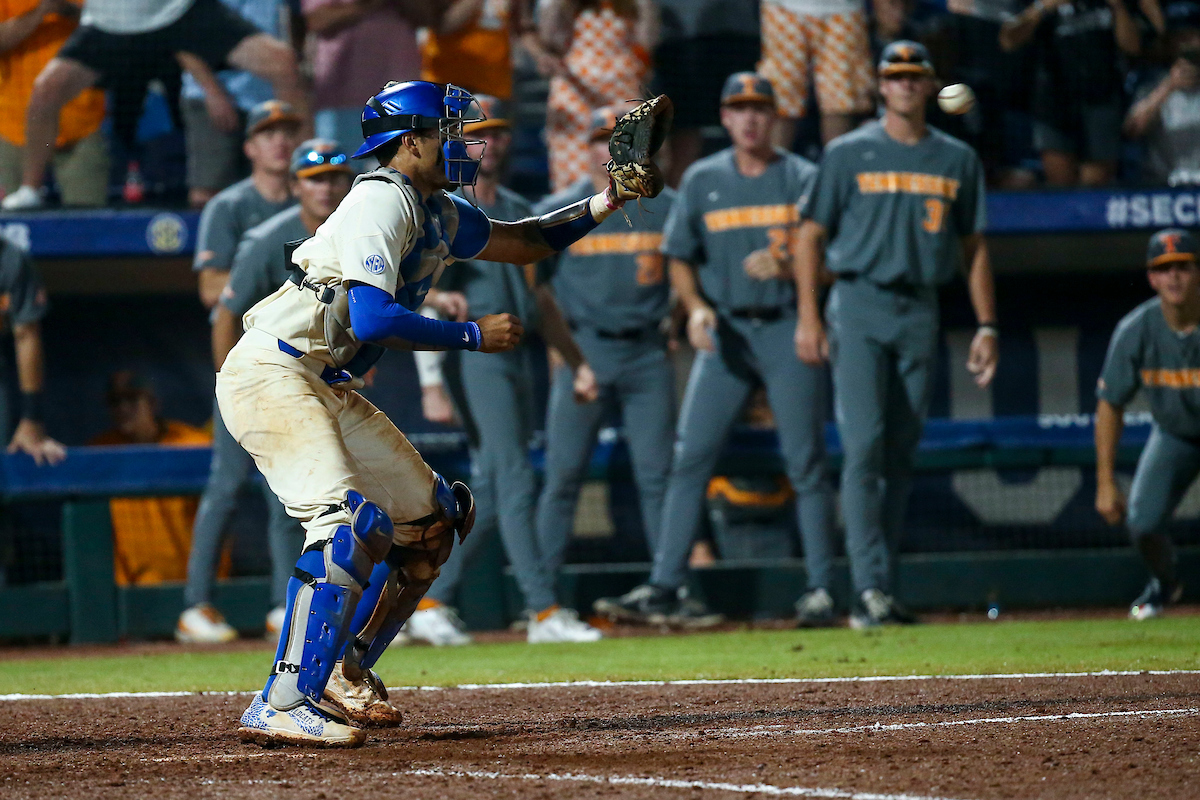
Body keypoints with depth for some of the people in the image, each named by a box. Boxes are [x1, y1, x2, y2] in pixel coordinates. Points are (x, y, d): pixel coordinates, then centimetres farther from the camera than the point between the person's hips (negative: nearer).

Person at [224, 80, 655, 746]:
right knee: (352, 522, -26)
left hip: (325, 389, 10)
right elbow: (373, 318, -26)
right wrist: (473, 335, -17)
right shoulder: (382, 201, -16)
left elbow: (524, 242, 28)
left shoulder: (440, 215, 15)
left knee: (431, 516, 13)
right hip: (269, 373, -10)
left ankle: (342, 674, 20)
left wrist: (606, 202, 13)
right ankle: (280, 707, -30)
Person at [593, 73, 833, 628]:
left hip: (789, 329, -2)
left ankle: (821, 591, 4)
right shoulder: (702, 181, 11)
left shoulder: (803, 179, 4)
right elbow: (680, 259, 14)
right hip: (724, 332, 2)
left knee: (805, 462, -2)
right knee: (690, 457, -6)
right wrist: (696, 307, -4)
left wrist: (784, 268, -19)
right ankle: (664, 589, -6)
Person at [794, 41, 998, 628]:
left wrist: (986, 326, 7)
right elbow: (812, 234, 2)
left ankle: (882, 589, 11)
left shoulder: (958, 160, 12)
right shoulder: (849, 154, 3)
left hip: (921, 313, 3)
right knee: (864, 445, -13)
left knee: (901, 455, 5)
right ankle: (869, 588, -18)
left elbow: (973, 248, 15)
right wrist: (809, 317, -7)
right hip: (859, 308, -3)